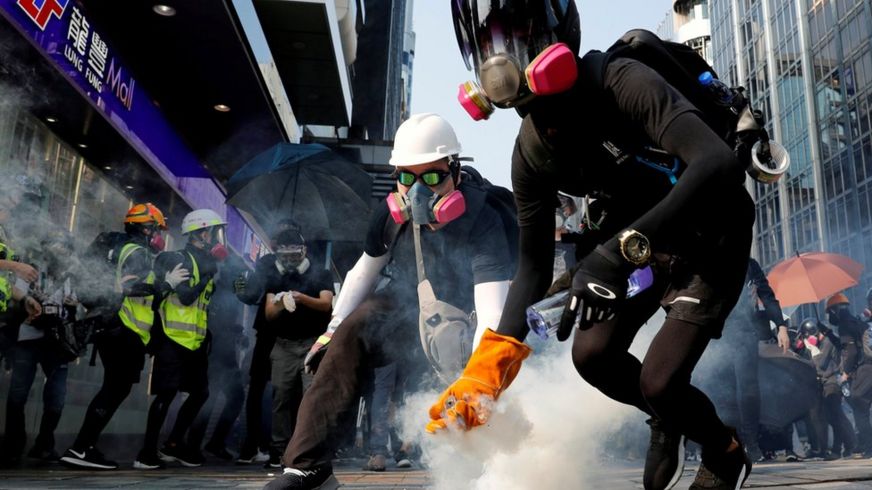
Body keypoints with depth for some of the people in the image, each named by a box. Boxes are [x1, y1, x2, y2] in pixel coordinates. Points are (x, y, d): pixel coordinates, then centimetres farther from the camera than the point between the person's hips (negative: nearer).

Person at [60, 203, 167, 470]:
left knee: (115, 388, 12)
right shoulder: (137, 252, -8)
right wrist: (166, 284, -26)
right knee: (115, 389, -9)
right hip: (124, 331, -10)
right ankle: (80, 449, -11)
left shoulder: (120, 248, 23)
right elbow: (130, 285, -25)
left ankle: (84, 447, 13)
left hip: (112, 328, 10)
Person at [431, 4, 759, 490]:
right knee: (593, 356, -5)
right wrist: (488, 368, -14)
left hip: (711, 240, -6)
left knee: (658, 381, -12)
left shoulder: (623, 84, -31)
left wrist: (622, 249, -54)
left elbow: (721, 164, -45)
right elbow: (535, 264, -7)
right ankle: (666, 418, 29)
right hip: (642, 240, 6)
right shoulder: (532, 151, -11)